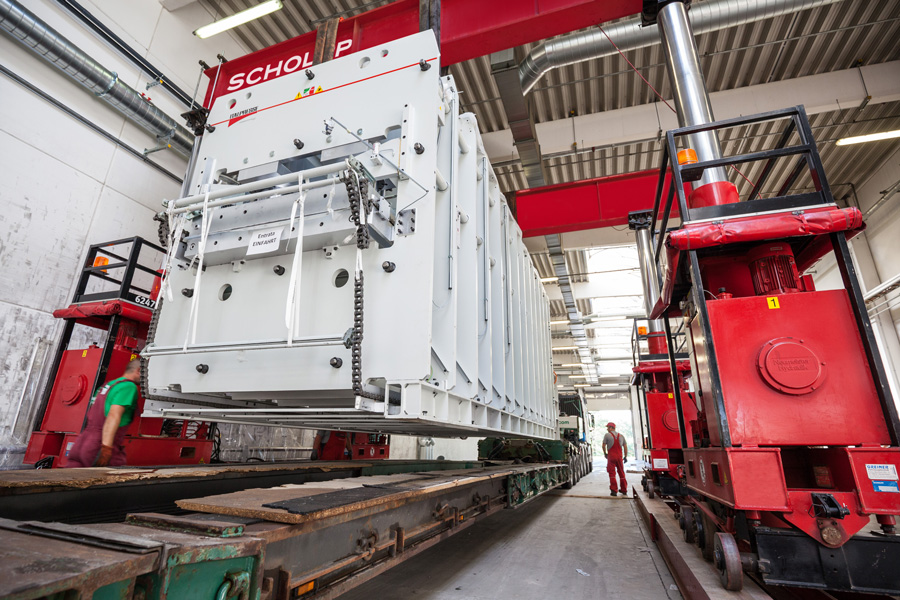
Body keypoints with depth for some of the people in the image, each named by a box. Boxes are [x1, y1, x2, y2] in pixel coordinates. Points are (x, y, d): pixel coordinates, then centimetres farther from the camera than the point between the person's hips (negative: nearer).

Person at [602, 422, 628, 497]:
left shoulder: (607, 435, -2)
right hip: (620, 456, 4)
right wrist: (625, 457, 15)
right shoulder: (621, 436, 12)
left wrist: (605, 453, 13)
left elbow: (604, 445, -2)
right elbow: (625, 447, 10)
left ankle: (614, 490, -3)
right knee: (621, 473, 14)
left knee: (612, 473, 0)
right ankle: (624, 490, 21)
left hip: (611, 456, -4)